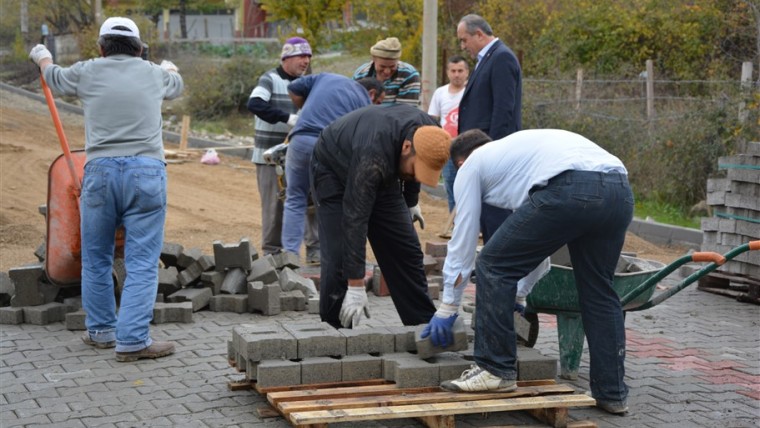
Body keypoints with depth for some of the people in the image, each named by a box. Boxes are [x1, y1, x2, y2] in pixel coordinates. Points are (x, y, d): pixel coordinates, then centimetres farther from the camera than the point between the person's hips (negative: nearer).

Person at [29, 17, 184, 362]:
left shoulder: (88, 72, 11)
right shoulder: (154, 74, 14)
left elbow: (54, 77, 33)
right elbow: (177, 85, 39)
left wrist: (42, 57, 56)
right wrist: (169, 69, 63)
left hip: (101, 170, 1)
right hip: (147, 171, -1)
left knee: (96, 258, 16)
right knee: (141, 263, 0)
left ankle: (101, 331, 26)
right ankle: (132, 341, -4)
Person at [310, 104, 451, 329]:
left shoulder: (428, 132, -22)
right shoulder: (373, 157, -42)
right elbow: (355, 220, -41)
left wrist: (411, 202, 17)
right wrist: (356, 287, -41)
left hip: (381, 177, 6)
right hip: (334, 168, -6)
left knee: (406, 248, 1)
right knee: (339, 253, -17)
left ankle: (424, 322, 9)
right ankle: (334, 328, -6)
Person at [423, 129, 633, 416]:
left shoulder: (471, 166, 25)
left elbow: (463, 241, 25)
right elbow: (536, 241, 49)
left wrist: (447, 309, 33)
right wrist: (520, 293, 58)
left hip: (570, 190, -7)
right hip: (619, 190, 7)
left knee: (494, 267, 11)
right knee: (599, 291, 23)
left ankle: (495, 369, 15)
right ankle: (612, 392, 25)